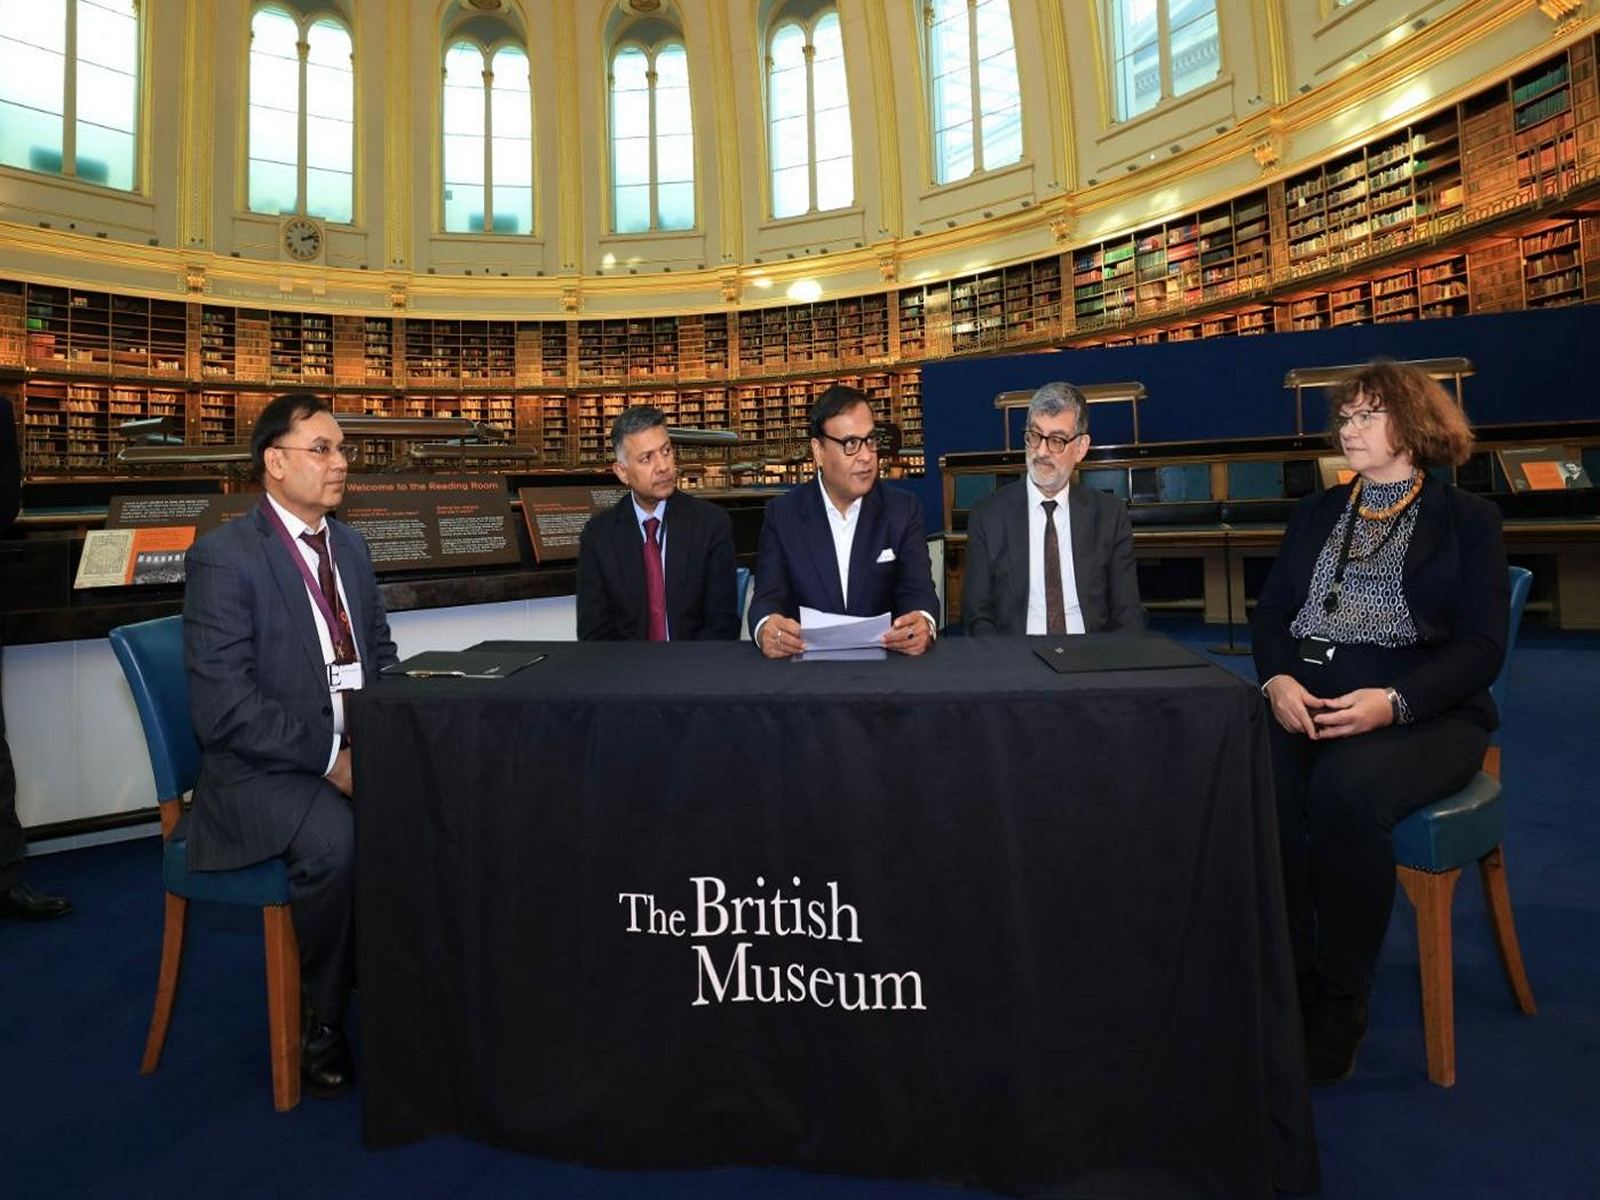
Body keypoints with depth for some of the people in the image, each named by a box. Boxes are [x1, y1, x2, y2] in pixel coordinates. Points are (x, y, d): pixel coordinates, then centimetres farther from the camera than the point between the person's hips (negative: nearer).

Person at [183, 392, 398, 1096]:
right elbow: (223, 708, -17)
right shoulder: (222, 557, -11)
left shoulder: (349, 545, 10)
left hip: (354, 749, 6)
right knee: (335, 838, -32)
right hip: (262, 771, -6)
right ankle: (320, 1018, -6)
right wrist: (329, 759, -21)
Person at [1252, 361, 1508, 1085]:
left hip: (1421, 713, -3)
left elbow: (1481, 649, -2)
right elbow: (1270, 614, 12)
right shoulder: (1316, 514, 21)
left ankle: (1343, 1001, -16)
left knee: (1344, 790, -36)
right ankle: (1289, 987, -15)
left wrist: (1393, 700, -22)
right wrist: (1278, 681, -11)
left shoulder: (1467, 520, 9)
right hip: (1307, 700, 3)